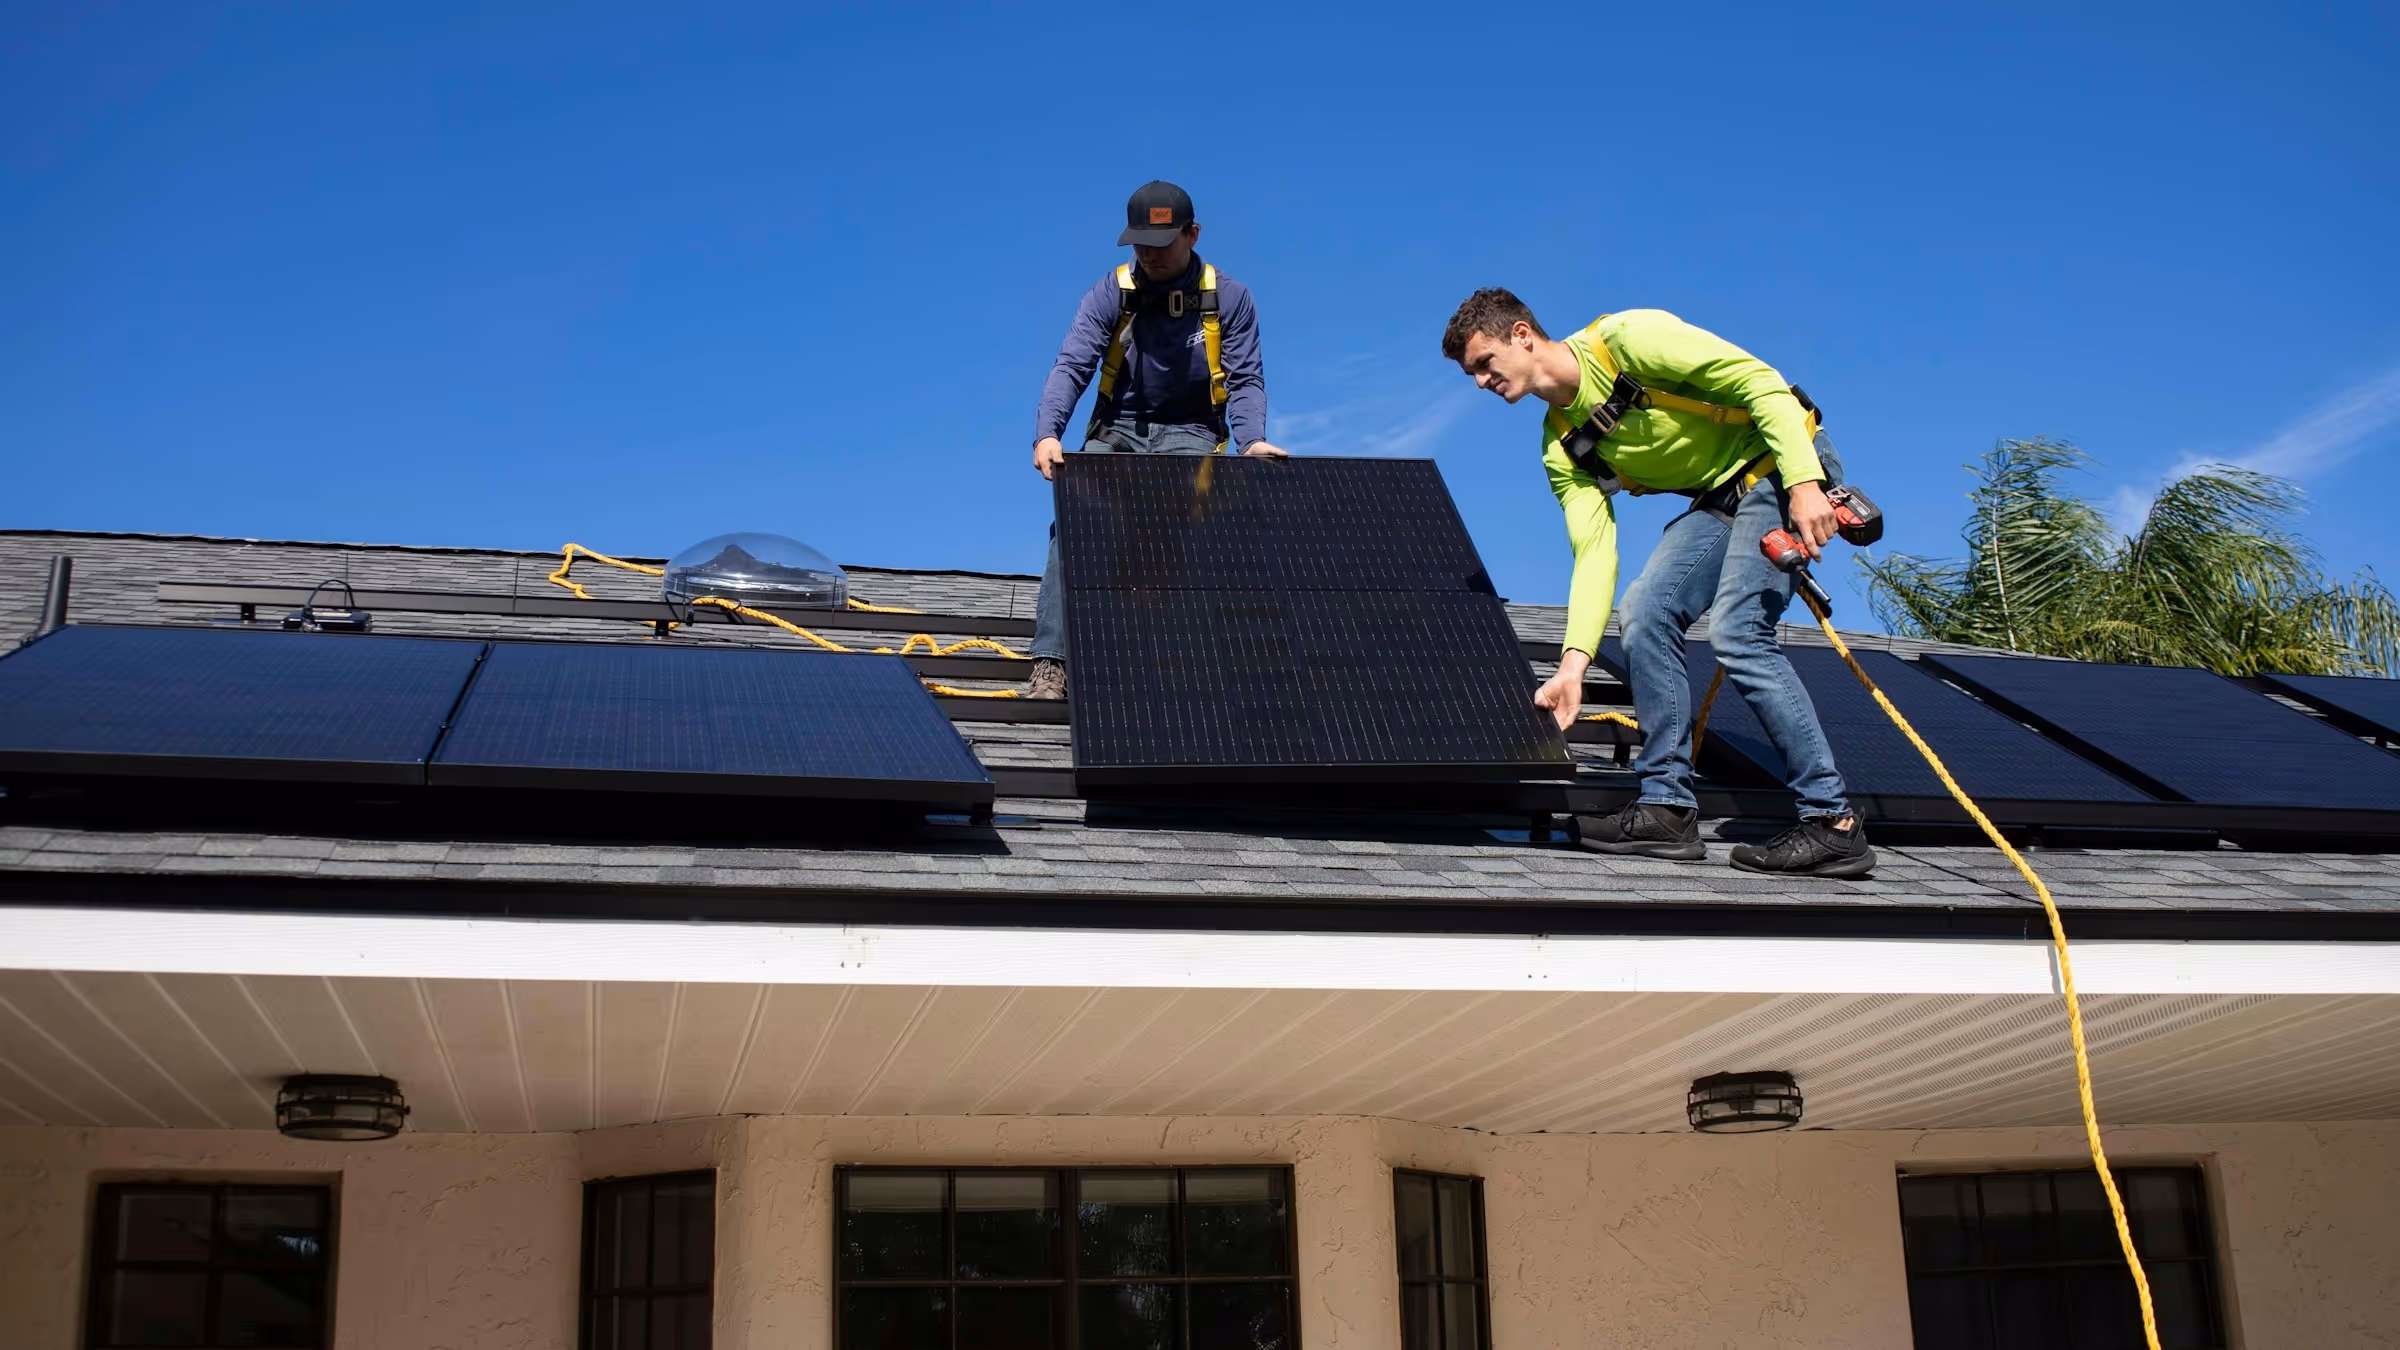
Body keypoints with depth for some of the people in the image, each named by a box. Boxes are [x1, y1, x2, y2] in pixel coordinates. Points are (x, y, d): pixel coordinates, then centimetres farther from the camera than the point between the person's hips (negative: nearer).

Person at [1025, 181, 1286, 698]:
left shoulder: (1229, 297, 2)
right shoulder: (1110, 293, 1)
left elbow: (1246, 380, -3)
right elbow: (1071, 366, -9)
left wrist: (1252, 441, -25)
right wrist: (1047, 434, -29)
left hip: (1190, 436, -1)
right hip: (1116, 434, 1)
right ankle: (1051, 662, -33)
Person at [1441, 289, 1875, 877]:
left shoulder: (1626, 338, -19)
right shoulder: (1562, 449, 3)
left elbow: (1760, 380, -20)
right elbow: (1594, 551, -3)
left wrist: (1804, 483, -29)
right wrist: (1572, 666, -13)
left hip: (1786, 467, -8)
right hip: (1720, 498, 8)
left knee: (1736, 630, -20)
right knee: (1645, 614, -7)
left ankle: (1833, 823, -16)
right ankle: (1666, 807, 0)